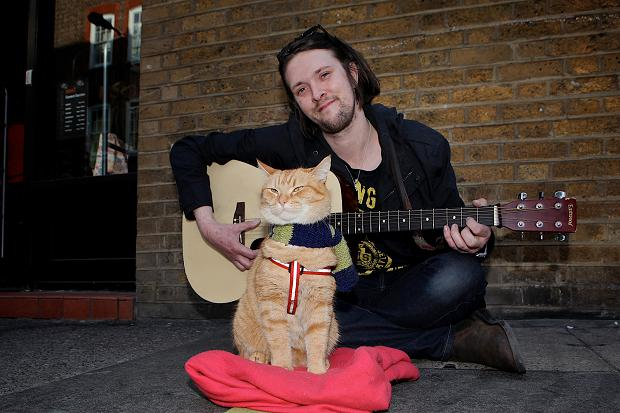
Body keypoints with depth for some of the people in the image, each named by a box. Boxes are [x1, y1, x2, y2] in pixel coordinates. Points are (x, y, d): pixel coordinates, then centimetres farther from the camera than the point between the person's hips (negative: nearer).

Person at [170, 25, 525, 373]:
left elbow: (450, 228, 2)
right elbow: (189, 150, 0)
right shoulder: (292, 144, -9)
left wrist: (476, 243, -22)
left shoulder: (425, 148, -8)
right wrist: (208, 225, -12)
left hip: (406, 289, -2)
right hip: (334, 290, 2)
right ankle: (459, 338, -19)